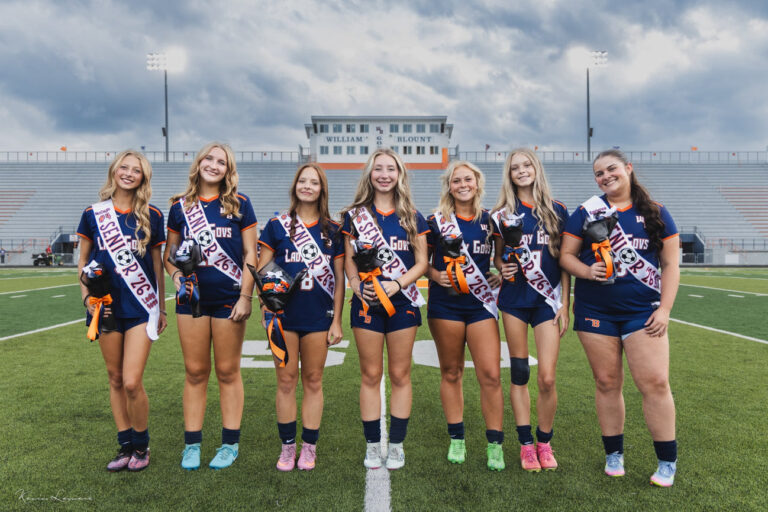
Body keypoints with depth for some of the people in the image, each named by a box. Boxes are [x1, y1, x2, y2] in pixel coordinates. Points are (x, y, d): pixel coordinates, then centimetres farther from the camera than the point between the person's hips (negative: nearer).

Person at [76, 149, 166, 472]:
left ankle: (141, 446, 15)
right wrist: (86, 296, -1)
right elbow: (83, 260, 12)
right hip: (107, 307, 2)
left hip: (141, 308, -2)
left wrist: (162, 307, 10)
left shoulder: (151, 216, 1)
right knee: (115, 379, 11)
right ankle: (125, 446, 25)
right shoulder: (93, 214, 4)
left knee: (132, 382, -7)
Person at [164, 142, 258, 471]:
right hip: (192, 298, 2)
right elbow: (169, 253, 15)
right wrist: (176, 275, -5)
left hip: (229, 298, -2)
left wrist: (246, 296, -8)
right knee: (195, 372, 9)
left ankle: (230, 444, 18)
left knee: (228, 372, 6)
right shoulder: (180, 206, 8)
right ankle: (192, 445, 20)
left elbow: (250, 254, -1)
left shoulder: (239, 204, 1)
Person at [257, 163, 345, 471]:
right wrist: (266, 309, -7)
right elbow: (262, 271, 5)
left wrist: (337, 321, 2)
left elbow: (339, 279, 6)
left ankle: (309, 447, 20)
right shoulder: (277, 225, 4)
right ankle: (287, 446, 20)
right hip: (284, 315, 0)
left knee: (313, 381, 8)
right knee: (286, 380, 6)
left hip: (319, 316, 1)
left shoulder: (332, 230, 6)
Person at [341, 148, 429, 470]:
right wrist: (358, 286, -14)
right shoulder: (355, 215, 6)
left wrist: (396, 284, -14)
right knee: (370, 375, 6)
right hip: (366, 303, 0)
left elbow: (421, 262, 2)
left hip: (402, 303, 0)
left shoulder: (412, 217, 6)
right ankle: (372, 445, 17)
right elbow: (349, 261, 5)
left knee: (400, 375, 6)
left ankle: (397, 445, 17)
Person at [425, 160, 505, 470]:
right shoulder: (437, 221, 3)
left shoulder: (490, 220, 7)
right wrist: (435, 275, -12)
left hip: (481, 303, 1)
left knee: (490, 375, -5)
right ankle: (456, 439, 23)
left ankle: (495, 445, 9)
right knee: (451, 372, 8)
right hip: (445, 304, 0)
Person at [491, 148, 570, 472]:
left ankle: (545, 442, 17)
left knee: (547, 378, -4)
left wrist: (565, 304, 3)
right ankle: (526, 445, 17)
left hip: (548, 300, 0)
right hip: (514, 299, 1)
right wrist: (502, 268, -11)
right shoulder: (503, 214, 6)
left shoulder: (557, 211, 6)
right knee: (519, 374, 4)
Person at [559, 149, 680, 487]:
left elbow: (670, 265, 5)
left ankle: (668, 462, 13)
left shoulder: (656, 214, 5)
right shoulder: (586, 213, 4)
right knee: (607, 382, 7)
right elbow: (566, 255, 4)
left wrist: (665, 308, -4)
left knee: (654, 382, -5)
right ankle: (614, 455, 23)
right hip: (595, 309, 1)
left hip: (643, 310, 0)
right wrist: (586, 271, -16)